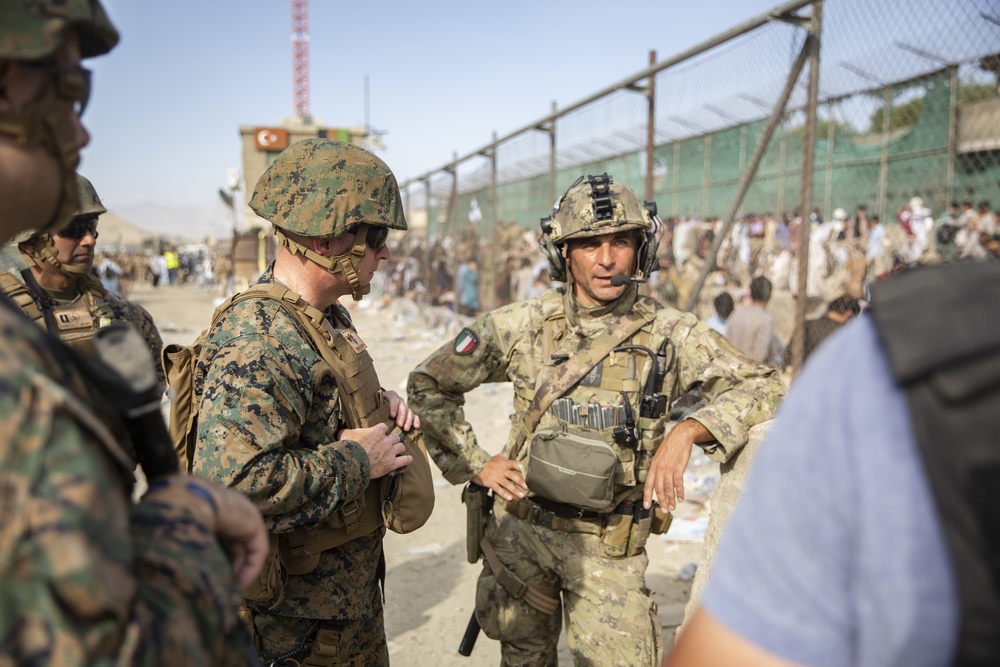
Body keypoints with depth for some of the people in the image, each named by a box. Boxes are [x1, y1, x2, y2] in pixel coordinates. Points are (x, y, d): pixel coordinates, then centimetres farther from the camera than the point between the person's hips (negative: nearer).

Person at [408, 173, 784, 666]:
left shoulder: (670, 335, -7)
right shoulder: (521, 326, -6)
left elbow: (763, 388, -8)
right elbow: (428, 384, 3)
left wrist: (687, 430, -23)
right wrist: (474, 464, -2)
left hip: (611, 547, -1)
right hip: (520, 529, 2)